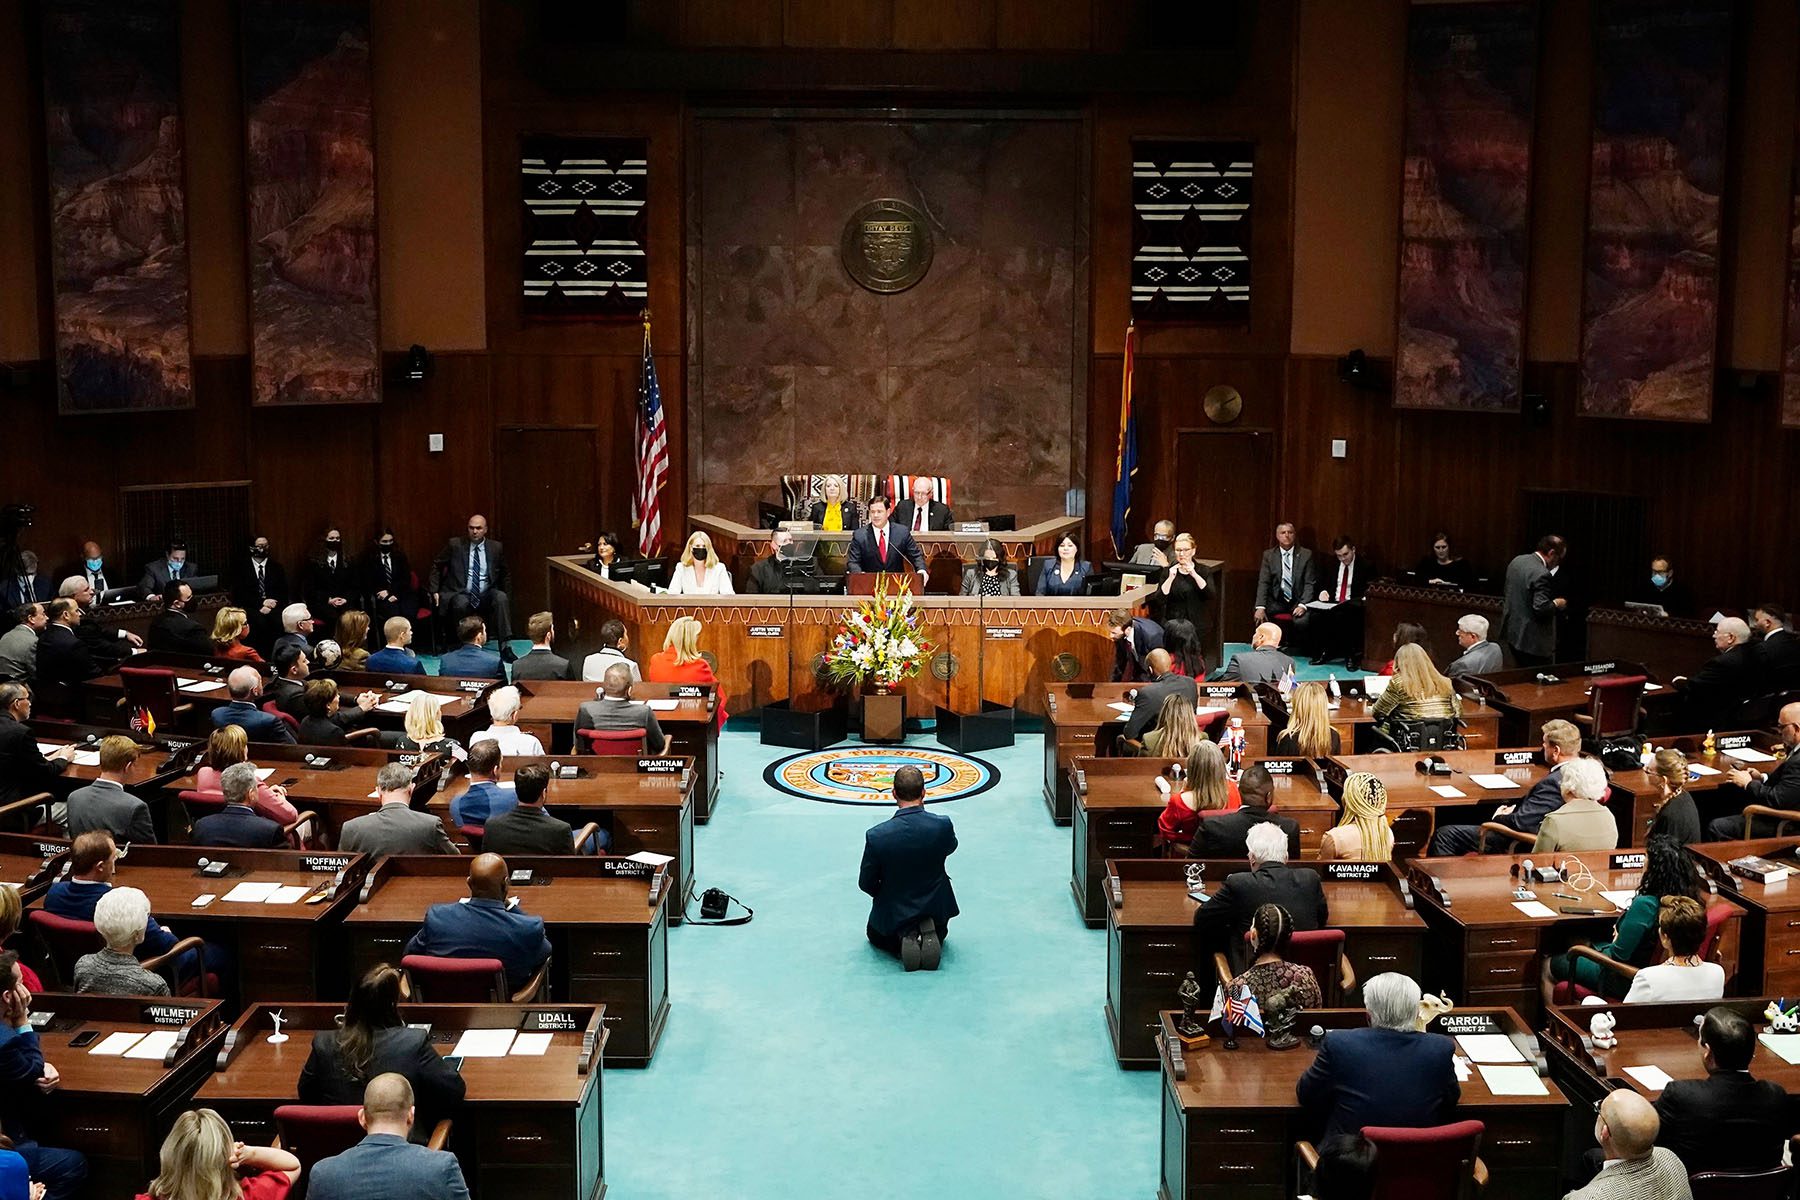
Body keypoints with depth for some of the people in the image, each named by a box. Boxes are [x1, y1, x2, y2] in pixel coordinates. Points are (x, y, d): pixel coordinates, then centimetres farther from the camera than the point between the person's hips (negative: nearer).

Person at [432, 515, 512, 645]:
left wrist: (506, 597, 9)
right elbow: (436, 567, 12)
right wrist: (434, 591, 3)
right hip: (460, 593, -2)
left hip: (486, 595, 2)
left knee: (501, 597, -30)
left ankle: (505, 645, -34)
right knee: (461, 603, -37)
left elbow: (505, 575, 20)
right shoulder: (455, 545, 4)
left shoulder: (495, 547, 9)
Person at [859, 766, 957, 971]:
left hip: (893, 914, -1)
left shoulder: (876, 836, -25)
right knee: (940, 932, 38)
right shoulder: (943, 825, -23)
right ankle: (930, 935, 2)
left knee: (875, 934, 34)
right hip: (936, 909, 2)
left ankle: (902, 939, 1)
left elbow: (866, 884, -10)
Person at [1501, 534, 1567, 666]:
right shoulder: (1542, 574, -22)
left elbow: (1505, 595, 17)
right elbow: (1541, 609, -25)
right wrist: (1557, 604, -7)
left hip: (1512, 630, 9)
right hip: (1532, 640, -9)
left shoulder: (1517, 561, 6)